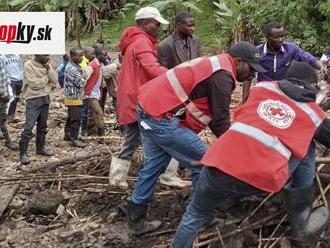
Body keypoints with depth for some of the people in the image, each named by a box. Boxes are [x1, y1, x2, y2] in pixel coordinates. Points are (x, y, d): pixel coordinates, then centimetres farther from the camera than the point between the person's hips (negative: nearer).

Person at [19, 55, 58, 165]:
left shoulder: (46, 65, 7)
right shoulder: (28, 65, -14)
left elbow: (55, 80, -1)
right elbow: (34, 83, -21)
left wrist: (48, 68, -12)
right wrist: (47, 80, -8)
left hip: (45, 98, 7)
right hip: (33, 100, -7)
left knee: (42, 126, 16)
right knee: (28, 128, -9)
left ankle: (40, 148, 30)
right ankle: (23, 153, -3)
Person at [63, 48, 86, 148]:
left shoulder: (74, 66, 13)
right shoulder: (72, 68, -20)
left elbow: (81, 82, 22)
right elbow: (81, 83, -21)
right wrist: (82, 74, -3)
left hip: (73, 96, 11)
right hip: (74, 97, -11)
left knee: (71, 117, 20)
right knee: (76, 119, -8)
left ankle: (68, 134, 32)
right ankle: (74, 139, -4)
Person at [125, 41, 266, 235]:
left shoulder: (214, 64, 20)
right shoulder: (222, 75, -12)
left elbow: (211, 113, 21)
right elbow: (220, 120, -12)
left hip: (148, 107, 10)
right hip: (162, 118, -10)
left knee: (153, 166, 18)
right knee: (202, 162, 2)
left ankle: (136, 219, 26)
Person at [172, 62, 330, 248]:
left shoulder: (262, 86, 22)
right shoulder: (313, 113, 16)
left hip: (220, 165, 2)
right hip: (262, 179, -2)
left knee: (196, 215, 28)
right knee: (306, 152, 24)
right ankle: (300, 226, 31)